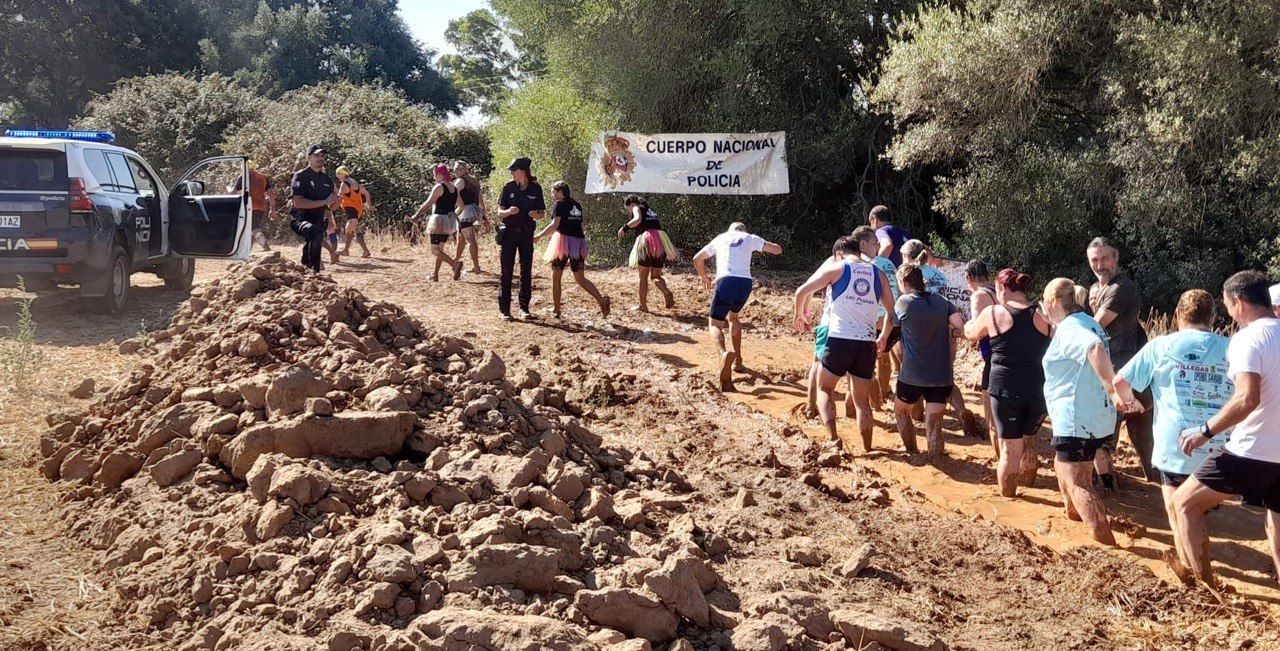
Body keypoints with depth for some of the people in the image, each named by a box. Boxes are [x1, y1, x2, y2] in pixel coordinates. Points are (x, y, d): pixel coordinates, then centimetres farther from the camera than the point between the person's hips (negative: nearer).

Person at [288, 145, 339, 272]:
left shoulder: (327, 179, 13)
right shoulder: (300, 176, -8)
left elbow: (332, 206, 21)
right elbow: (298, 202, -20)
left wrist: (333, 202, -5)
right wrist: (324, 202, -20)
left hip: (318, 222, 7)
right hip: (300, 220, -7)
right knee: (316, 232, -36)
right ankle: (313, 270, -34)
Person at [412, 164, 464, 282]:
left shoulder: (439, 187, -13)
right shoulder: (454, 188, 9)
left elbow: (428, 203, -15)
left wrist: (416, 215, -7)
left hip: (439, 221, -8)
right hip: (449, 222, 8)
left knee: (435, 249, -5)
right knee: (440, 248, 16)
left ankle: (455, 263, -27)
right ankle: (435, 274, 19)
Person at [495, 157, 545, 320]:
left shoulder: (535, 189, 0)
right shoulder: (509, 187, -1)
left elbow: (541, 215, 5)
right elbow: (499, 213, 0)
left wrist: (535, 214, -18)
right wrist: (509, 211, -21)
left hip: (527, 233, 1)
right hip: (509, 233, -1)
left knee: (526, 271, 3)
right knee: (507, 271, -2)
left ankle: (524, 308, 12)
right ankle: (504, 309, 3)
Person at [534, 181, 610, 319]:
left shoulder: (559, 204, -2)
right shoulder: (577, 205, 18)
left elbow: (555, 224, -13)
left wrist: (539, 236, -12)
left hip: (564, 240, -6)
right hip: (578, 242, 6)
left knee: (556, 277, 5)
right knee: (581, 279, 11)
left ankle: (556, 310, 6)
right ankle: (602, 300, -8)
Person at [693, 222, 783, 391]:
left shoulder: (720, 238, 24)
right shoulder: (750, 238, 20)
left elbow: (697, 259, 32)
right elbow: (778, 250, 22)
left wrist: (704, 277, 48)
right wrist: (763, 245, 42)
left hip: (725, 281, -2)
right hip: (745, 282, 2)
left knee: (715, 324, -2)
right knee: (732, 316, 29)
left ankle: (723, 353, -36)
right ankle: (737, 360, 25)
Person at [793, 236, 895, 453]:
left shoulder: (835, 267, 2)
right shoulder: (878, 274, 13)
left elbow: (802, 292, 0)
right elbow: (893, 311, 17)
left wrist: (799, 316, 18)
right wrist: (883, 337, 31)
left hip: (839, 339, -3)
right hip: (867, 343, 4)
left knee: (824, 389, 12)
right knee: (862, 399, 16)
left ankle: (833, 437, -7)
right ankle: (867, 449, 15)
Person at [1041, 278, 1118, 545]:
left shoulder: (1069, 329, -19)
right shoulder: (1088, 322, 13)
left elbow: (1096, 349, -38)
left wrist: (1114, 389, -40)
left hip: (1077, 420, -10)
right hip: (1097, 417, 10)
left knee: (1076, 483, -10)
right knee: (1063, 467, 30)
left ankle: (1108, 546, -15)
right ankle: (1073, 511, 49)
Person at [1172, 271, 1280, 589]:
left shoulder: (1247, 338, -14)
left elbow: (1247, 398, -27)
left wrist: (1205, 431, -18)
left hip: (1251, 452, -7)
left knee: (1185, 502, 7)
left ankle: (1204, 587, 5)